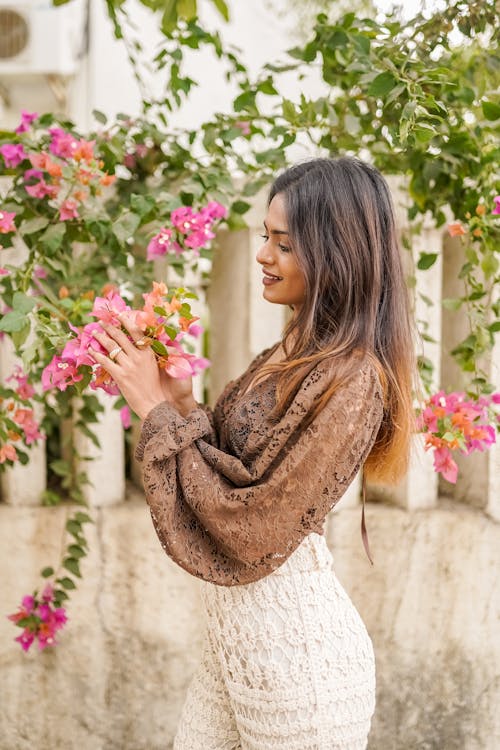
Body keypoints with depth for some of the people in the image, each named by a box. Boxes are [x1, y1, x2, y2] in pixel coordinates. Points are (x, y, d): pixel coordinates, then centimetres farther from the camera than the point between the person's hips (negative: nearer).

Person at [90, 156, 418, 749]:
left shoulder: (349, 380, -22)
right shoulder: (299, 353, 6)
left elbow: (250, 527, -21)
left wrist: (159, 411, -16)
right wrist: (179, 401, -4)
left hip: (295, 652, -8)